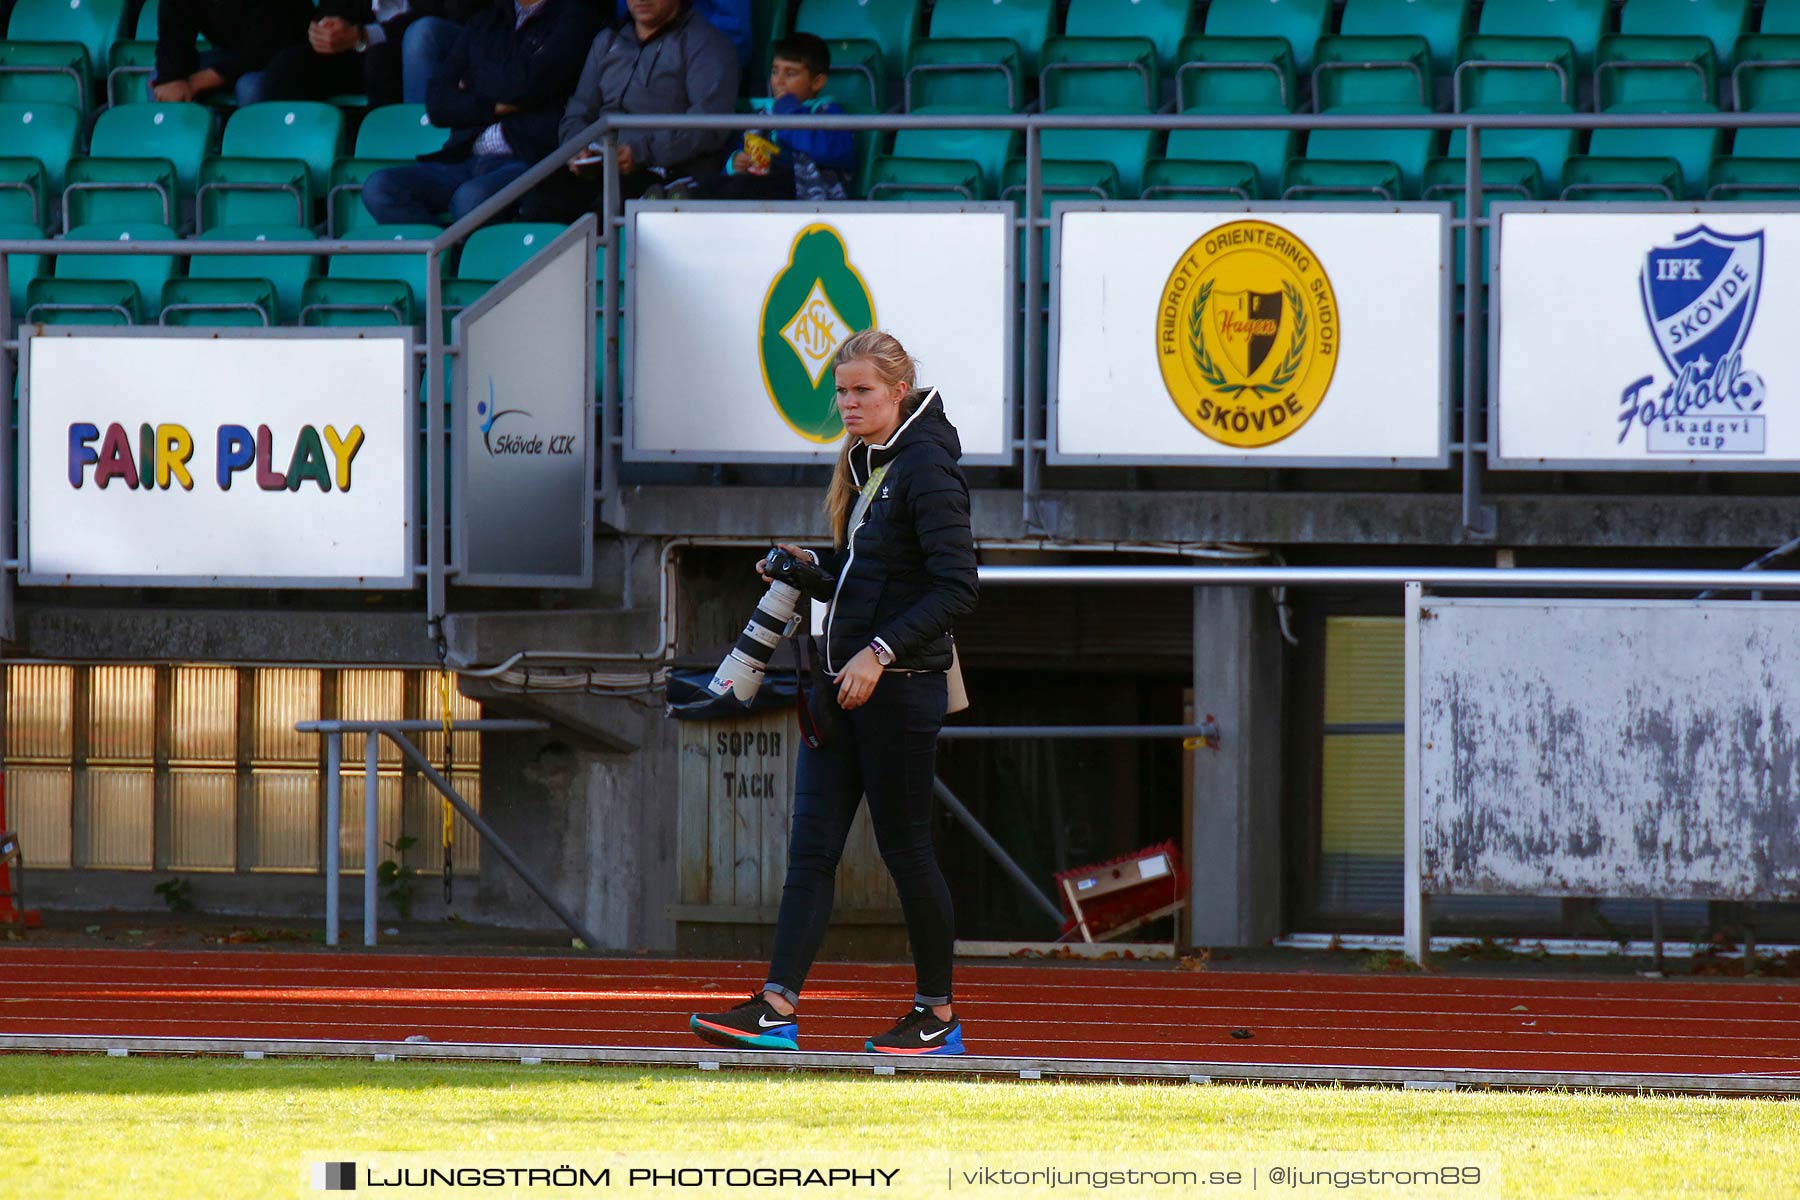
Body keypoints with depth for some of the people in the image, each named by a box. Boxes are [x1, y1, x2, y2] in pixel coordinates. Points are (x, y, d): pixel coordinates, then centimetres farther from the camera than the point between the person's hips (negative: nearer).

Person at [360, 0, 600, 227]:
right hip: (466, 163, 6)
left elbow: (527, 84, -8)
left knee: (470, 197, -38)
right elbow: (437, 103, 13)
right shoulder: (483, 23, 24)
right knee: (378, 188, -20)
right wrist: (493, 107, -3)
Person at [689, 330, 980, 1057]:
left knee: (905, 847, -1)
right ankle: (777, 1010, -6)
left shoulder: (927, 470, -13)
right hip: (845, 682, 9)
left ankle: (939, 1016, 11)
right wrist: (810, 567, 9)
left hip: (900, 689, -9)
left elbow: (955, 589, -18)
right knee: (811, 845, 0)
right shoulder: (865, 465, 14)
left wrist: (882, 652, -24)